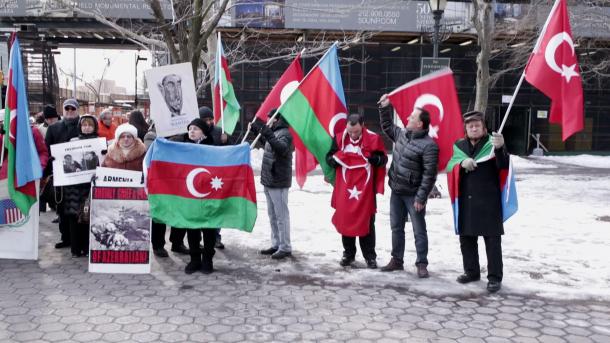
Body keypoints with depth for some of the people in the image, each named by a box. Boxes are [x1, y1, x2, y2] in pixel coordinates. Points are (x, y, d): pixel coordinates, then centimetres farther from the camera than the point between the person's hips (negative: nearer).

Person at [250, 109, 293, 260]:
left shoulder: (284, 133, -14)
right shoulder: (275, 133, 15)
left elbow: (282, 149, -34)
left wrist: (269, 136, -44)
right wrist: (257, 130, 32)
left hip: (278, 182, -10)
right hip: (269, 181, 10)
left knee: (281, 215, -5)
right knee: (272, 215, 15)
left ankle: (285, 248, 1)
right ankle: (276, 245, 23)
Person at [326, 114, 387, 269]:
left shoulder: (373, 138, -7)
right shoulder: (339, 139, 0)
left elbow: (383, 159, -2)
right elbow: (329, 157, 8)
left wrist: (372, 158, -23)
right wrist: (335, 159, -15)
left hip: (365, 189, -2)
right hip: (344, 189, 2)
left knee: (367, 222, 6)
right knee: (345, 221, 10)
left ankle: (370, 256, 16)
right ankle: (348, 254, 25)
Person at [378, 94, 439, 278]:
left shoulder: (428, 145, -18)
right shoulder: (401, 134, 5)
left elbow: (429, 174, -20)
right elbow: (387, 126, 27)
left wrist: (421, 197, -21)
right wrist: (385, 107, 17)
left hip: (413, 195, -7)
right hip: (396, 192, 8)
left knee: (419, 231, 2)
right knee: (396, 228, 15)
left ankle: (422, 264, 12)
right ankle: (396, 260, 27)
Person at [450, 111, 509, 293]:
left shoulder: (492, 142, -6)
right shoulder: (459, 145, 9)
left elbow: (503, 165, -17)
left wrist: (500, 148, -37)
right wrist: (461, 162, -16)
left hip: (488, 200, -5)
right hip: (466, 200, 5)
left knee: (492, 240, 0)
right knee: (466, 237, 14)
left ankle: (495, 277, 7)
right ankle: (471, 271, 29)